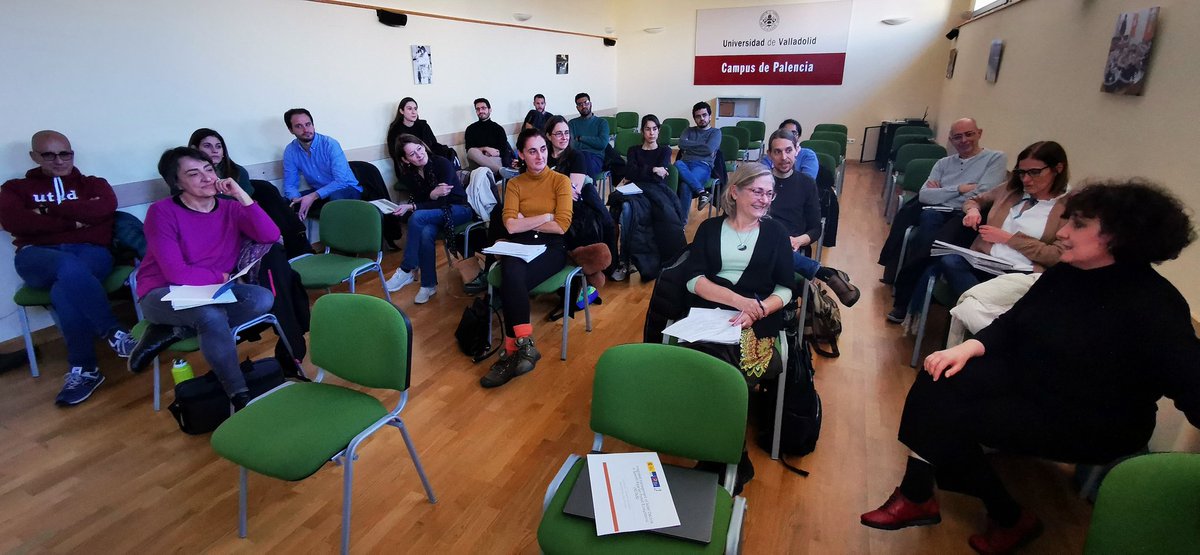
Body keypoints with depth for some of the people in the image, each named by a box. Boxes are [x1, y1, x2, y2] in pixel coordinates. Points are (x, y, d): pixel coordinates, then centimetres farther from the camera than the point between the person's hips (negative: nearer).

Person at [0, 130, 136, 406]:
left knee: (65, 289, -35)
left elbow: (105, 208, -4)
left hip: (91, 252, 0)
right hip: (38, 256, 0)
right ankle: (114, 334, -31)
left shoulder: (93, 184, 21)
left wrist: (49, 210, -1)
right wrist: (75, 218, -5)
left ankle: (84, 368, -25)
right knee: (69, 268, -39)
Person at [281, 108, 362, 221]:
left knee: (335, 196, -38)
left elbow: (341, 181, -27)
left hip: (347, 189, -5)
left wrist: (314, 196, -35)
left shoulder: (330, 144, -20)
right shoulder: (290, 151, -5)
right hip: (318, 191, 5)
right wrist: (296, 200, -24)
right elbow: (290, 185, -1)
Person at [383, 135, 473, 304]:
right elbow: (420, 201, -5)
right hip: (434, 212, 4)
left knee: (417, 217, -30)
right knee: (425, 233, -32)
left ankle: (406, 271, -21)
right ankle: (429, 285, -21)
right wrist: (433, 194, -28)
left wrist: (411, 207, -28)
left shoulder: (442, 163, -18)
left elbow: (443, 202, -20)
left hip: (459, 208, -4)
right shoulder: (407, 173, -3)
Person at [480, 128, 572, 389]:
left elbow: (561, 226, -8)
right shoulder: (514, 183, 11)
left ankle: (512, 352, -24)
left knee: (511, 282, -31)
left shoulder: (561, 180, 4)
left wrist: (525, 222, -1)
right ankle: (524, 345, -30)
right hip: (520, 246, 2)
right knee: (512, 276, -34)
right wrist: (546, 215, -6)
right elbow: (511, 226, -3)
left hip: (552, 247, -2)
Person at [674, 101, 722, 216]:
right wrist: (702, 145, 5)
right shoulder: (688, 131, 26)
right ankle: (702, 192, -40)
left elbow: (709, 149, -4)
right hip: (685, 163, 3)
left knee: (685, 185, -35)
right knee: (677, 164, -37)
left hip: (703, 166, -3)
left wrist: (690, 146, 6)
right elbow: (681, 144, 5)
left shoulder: (716, 132, 16)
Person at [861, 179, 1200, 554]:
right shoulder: (1065, 273, 2)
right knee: (937, 385, -17)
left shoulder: (1151, 306, -20)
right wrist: (968, 348, -13)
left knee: (950, 420, -20)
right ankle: (915, 496, -7)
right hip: (1026, 379, 7)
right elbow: (1012, 322, 5)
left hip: (1091, 424, -7)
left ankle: (1009, 520, 5)